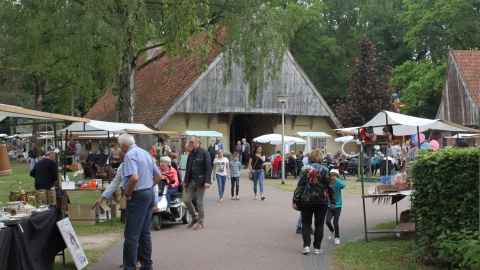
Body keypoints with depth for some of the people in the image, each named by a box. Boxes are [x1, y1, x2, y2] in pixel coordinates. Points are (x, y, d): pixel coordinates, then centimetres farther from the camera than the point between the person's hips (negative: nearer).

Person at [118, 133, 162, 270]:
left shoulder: (130, 155, -14)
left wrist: (128, 193, -14)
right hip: (150, 193, 9)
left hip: (138, 196, -9)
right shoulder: (146, 153, 13)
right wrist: (148, 187, 14)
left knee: (131, 234, -5)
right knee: (145, 232, 15)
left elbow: (134, 177, -28)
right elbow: (158, 176, 17)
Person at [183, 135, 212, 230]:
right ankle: (194, 218, 21)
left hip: (200, 181, -7)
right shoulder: (190, 154, 13)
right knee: (187, 200, 2)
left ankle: (200, 223, 9)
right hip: (191, 181, 7)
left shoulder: (204, 153, -8)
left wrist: (207, 181, -19)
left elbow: (208, 168, -12)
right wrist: (185, 181, 14)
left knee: (200, 203, -2)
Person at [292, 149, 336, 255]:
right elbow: (330, 186, 0)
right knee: (319, 224, 9)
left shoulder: (306, 169, -4)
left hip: (306, 200, 0)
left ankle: (306, 245, -4)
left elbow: (300, 185, -6)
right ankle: (317, 247, 10)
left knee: (306, 223, 9)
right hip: (322, 201, 0)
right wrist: (333, 201, 8)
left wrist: (295, 200, -3)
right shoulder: (324, 170, -2)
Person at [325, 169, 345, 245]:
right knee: (327, 221, -10)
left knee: (335, 222, -4)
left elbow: (343, 185, -29)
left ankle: (337, 237, 18)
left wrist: (336, 179, -27)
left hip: (337, 206, -2)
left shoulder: (338, 184, -7)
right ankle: (332, 231, 23)